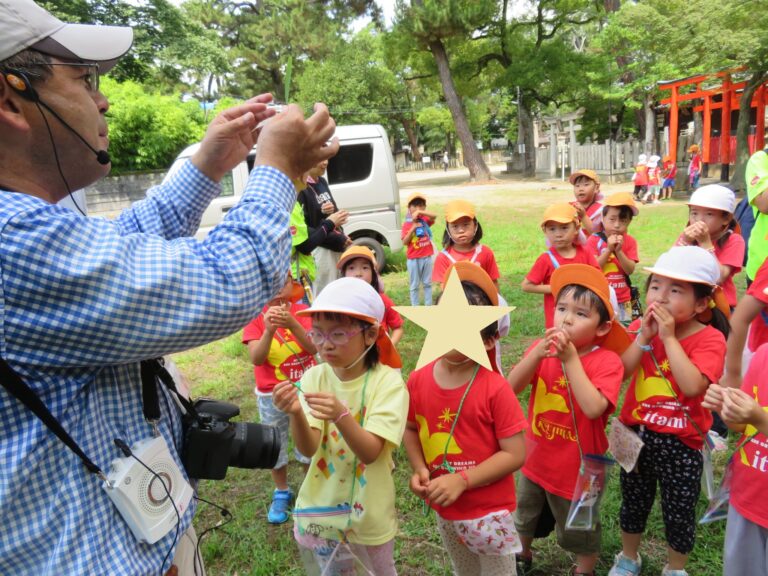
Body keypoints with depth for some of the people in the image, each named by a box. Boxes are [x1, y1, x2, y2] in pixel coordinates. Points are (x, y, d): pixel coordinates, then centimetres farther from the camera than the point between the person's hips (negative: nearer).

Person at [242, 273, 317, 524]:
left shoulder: (302, 311, -9)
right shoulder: (255, 317, -11)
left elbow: (314, 348, -22)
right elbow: (256, 358, -22)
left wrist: (292, 324, -38)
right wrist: (269, 330, -39)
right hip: (271, 395, 0)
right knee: (275, 446, 15)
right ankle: (281, 493, 37)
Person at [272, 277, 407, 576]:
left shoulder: (387, 381, -20)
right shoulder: (314, 377, -11)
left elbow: (371, 452, -26)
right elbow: (308, 448, -19)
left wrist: (341, 415, -44)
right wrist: (296, 414, -39)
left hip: (369, 510, -2)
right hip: (321, 507, 3)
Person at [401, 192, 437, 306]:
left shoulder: (425, 220, 1)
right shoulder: (407, 224, -5)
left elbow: (434, 216, -21)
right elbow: (404, 242, -12)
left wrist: (420, 212, -32)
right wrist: (413, 228, -21)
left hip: (427, 257, 3)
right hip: (413, 259, -2)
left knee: (427, 283, 13)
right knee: (414, 285, 7)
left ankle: (429, 306, 24)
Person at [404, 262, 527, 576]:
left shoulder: (494, 388, -22)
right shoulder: (418, 380, -10)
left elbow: (515, 454, -19)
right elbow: (410, 428, 5)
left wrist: (462, 480, -24)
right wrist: (419, 468, -11)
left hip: (489, 512, -4)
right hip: (444, 511, 5)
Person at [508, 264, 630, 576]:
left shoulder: (607, 361, -22)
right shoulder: (543, 348, -10)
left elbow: (593, 408, -36)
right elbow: (511, 387, -20)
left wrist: (571, 359, -36)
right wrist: (538, 353, -34)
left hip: (577, 468, -5)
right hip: (536, 458, 5)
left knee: (580, 532, 21)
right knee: (523, 518, 29)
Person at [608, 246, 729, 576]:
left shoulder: (710, 339, -16)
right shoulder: (642, 327, -4)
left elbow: (692, 386, -32)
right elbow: (617, 373, -12)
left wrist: (669, 337, -29)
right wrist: (643, 337, -21)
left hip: (680, 443, -3)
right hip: (636, 434, 4)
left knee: (679, 514, 14)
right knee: (633, 504, 22)